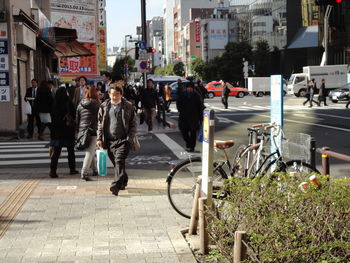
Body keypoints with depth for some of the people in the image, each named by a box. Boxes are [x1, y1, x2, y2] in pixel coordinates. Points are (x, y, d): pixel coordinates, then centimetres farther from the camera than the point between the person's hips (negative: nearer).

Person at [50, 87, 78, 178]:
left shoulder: (55, 105, -3)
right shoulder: (68, 104, -12)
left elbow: (52, 118, 2)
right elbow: (74, 116, -9)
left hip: (57, 131, 2)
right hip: (68, 130, -2)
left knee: (56, 151, 3)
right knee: (70, 151, 13)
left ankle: (53, 170, -7)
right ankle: (72, 169, 22)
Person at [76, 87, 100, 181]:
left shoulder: (80, 104, 10)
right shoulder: (96, 104, -3)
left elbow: (77, 119, 13)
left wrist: (77, 133, 18)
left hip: (81, 131, 6)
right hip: (92, 131, -6)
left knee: (90, 151, 21)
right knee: (90, 152, -6)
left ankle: (95, 170, 29)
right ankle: (84, 173, -16)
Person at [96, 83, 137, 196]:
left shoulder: (128, 106, 1)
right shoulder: (104, 106, 8)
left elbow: (133, 124, 3)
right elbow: (100, 124, 12)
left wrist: (130, 138, -8)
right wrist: (99, 138, 4)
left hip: (123, 140, -4)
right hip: (110, 140, 4)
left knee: (119, 161, -17)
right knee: (115, 162, 11)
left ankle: (116, 185, -24)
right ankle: (123, 181, 31)